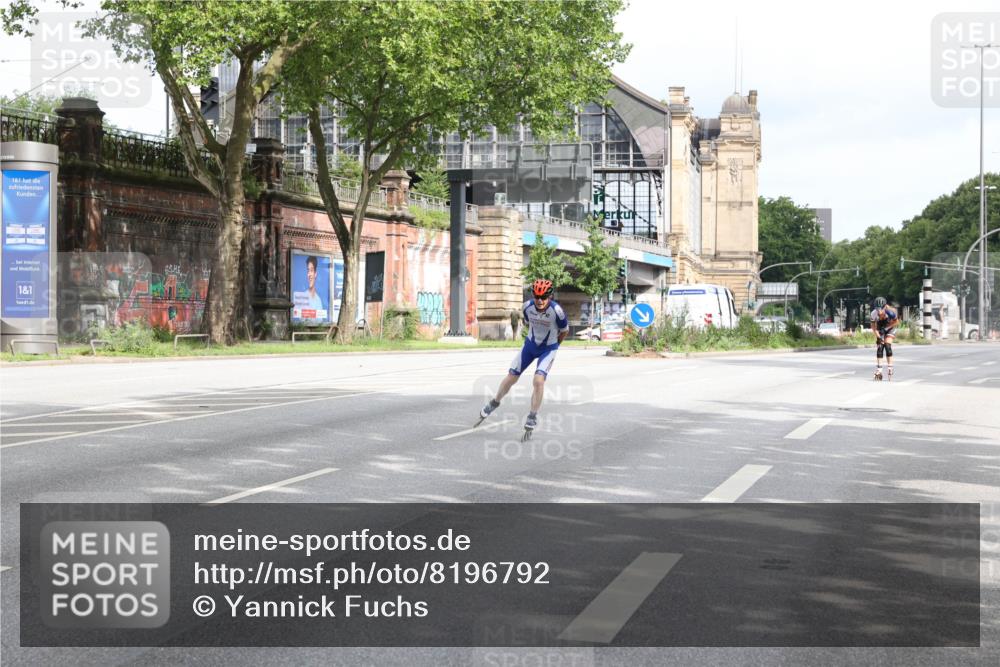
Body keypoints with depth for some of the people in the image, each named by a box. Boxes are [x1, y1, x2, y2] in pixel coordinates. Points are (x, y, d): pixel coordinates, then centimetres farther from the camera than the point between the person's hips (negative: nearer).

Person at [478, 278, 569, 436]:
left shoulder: (556, 311, -28)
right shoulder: (527, 307, -18)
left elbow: (564, 330, -8)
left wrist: (553, 345, 5)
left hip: (548, 349, -3)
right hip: (530, 345, 4)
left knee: (538, 380, -22)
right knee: (511, 378, 7)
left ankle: (532, 417, -7)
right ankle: (495, 402, 33)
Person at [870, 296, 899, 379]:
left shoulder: (890, 312, -34)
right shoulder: (874, 313, -28)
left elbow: (896, 322, -15)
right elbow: (873, 327, -13)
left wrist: (886, 328, -24)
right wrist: (878, 337, -22)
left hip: (889, 329, -2)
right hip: (880, 330, 2)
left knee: (887, 346, -19)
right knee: (879, 348, -9)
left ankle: (890, 368, -10)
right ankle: (879, 370, -6)